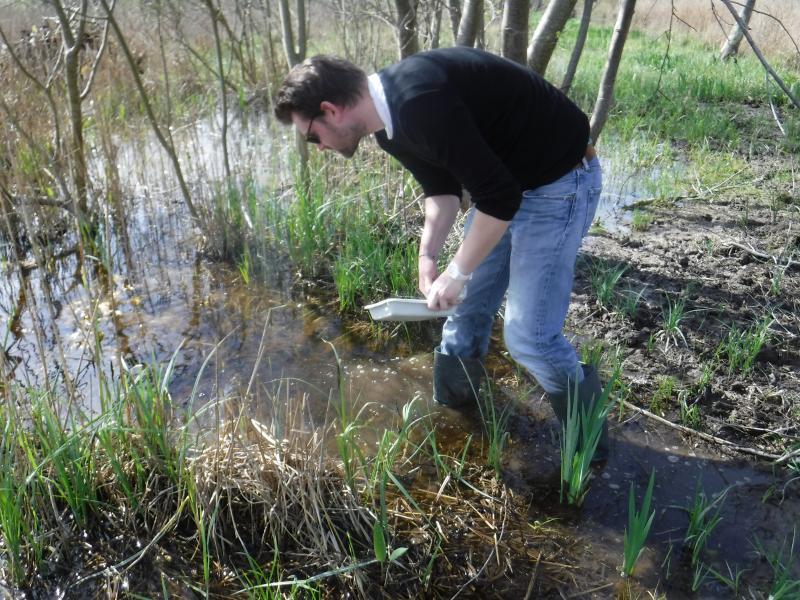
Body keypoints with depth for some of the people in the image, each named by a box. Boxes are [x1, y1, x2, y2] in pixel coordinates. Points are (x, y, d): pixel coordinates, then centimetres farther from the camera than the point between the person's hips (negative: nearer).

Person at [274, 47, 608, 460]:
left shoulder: (419, 103, -32)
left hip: (558, 181, -9)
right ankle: (450, 410, 38)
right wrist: (428, 253, -4)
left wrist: (457, 272, -19)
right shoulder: (391, 119, 0)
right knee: (466, 307, 17)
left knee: (529, 335, -8)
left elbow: (499, 196, -30)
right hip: (504, 181, 10)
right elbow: (442, 187, 11)